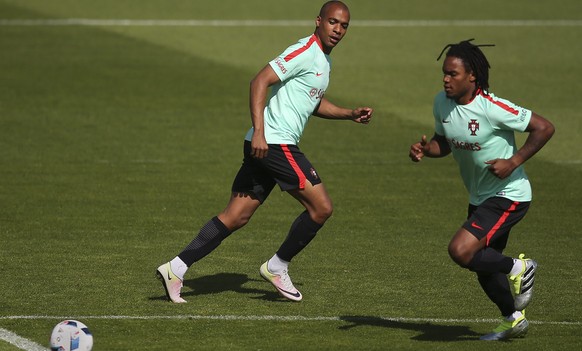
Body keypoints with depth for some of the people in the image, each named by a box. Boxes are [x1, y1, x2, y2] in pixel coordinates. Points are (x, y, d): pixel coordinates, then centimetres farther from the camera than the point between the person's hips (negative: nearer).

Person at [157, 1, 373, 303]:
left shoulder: (323, 60, 20)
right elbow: (260, 81, -20)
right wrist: (259, 132, -27)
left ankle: (176, 269, 2)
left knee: (235, 217, 6)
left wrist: (351, 114, 23)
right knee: (321, 208, -5)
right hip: (275, 144, -10)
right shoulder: (305, 52, -11)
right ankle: (277, 267, 8)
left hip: (265, 146, 10)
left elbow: (314, 103, 36)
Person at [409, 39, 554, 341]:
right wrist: (425, 149, -10)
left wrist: (513, 162, -21)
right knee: (483, 265, 20)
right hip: (479, 197, 8)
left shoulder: (491, 108, -25)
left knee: (461, 251, -23)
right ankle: (513, 319, 42)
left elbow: (544, 128, -18)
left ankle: (517, 269, 2)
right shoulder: (442, 103, -4)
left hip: (509, 194, -8)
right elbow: (443, 143, 12)